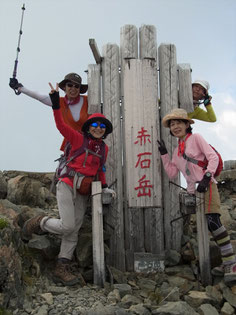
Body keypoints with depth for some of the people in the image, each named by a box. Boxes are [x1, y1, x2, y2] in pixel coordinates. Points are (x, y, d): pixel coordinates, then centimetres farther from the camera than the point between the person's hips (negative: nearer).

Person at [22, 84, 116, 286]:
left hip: (83, 192, 6)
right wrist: (56, 104, -21)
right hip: (68, 184, -6)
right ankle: (39, 223, 11)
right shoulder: (78, 138, -1)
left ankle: (61, 269, 10)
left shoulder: (104, 148, 14)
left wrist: (105, 187, 11)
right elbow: (61, 125, -11)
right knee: (68, 226, -17)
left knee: (74, 231, 4)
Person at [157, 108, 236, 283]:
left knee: (213, 221, -23)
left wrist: (206, 178, -20)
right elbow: (172, 173, 17)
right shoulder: (177, 150, 21)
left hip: (206, 186, -7)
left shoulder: (196, 138, 2)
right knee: (211, 224, 5)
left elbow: (213, 157, -8)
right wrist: (164, 155, 12)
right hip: (193, 190, 7)